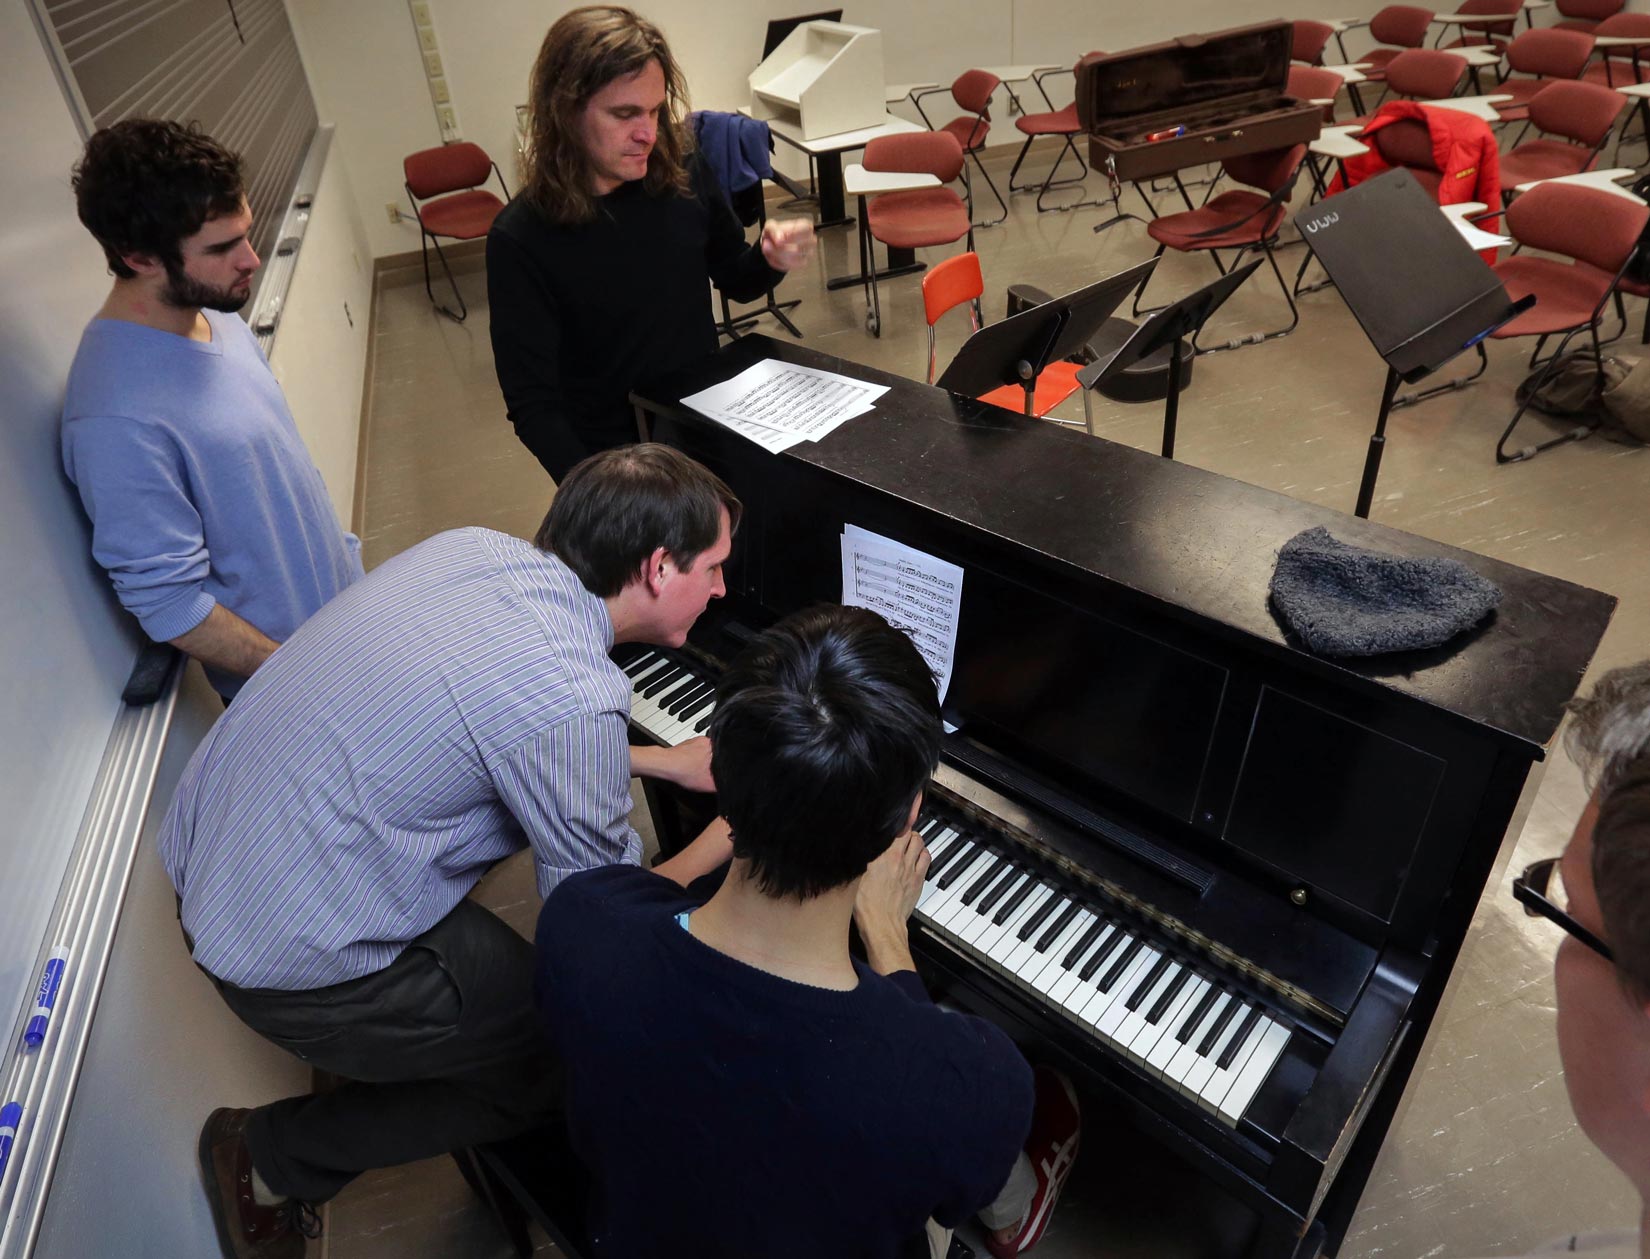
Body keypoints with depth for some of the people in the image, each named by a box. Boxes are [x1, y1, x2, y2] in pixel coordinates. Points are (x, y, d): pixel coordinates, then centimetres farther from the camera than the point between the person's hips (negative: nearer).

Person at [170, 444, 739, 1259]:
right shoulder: (572, 700, -28)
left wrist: (666, 761, 14)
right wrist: (731, 834, 1)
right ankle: (274, 1162, 19)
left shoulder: (474, 547, -4)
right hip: (294, 964, -8)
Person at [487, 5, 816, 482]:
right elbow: (534, 405, -15)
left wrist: (770, 261, -11)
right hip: (615, 461, -3)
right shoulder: (520, 239, -15)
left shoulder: (686, 172, -6)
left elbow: (735, 283, 12)